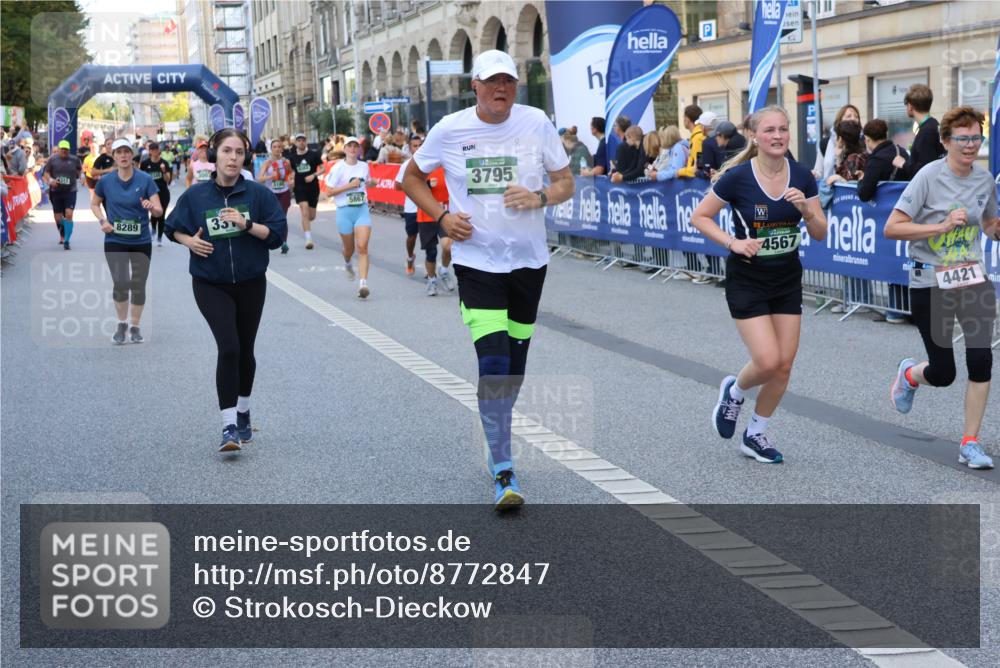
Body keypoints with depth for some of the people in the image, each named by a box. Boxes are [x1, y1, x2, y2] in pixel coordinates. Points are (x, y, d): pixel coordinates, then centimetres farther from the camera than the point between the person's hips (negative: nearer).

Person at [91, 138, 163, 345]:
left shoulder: (145, 179, -7)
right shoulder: (106, 181, -2)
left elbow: (159, 211, -8)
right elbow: (94, 204, 14)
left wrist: (152, 207, -31)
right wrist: (102, 220, -4)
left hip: (141, 242, 0)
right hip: (115, 242, 0)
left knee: (138, 285, 6)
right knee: (121, 283, -11)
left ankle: (135, 326, 24)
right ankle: (122, 324, 10)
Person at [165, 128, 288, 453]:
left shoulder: (258, 194, -6)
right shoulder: (195, 195, -4)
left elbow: (277, 233, -8)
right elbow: (174, 228, 10)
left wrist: (247, 224, -22)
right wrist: (190, 241, -9)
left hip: (250, 283, 2)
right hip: (211, 285, -2)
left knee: (244, 350, 15)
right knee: (228, 348, -17)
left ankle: (243, 414, 36)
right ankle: (229, 426, -15)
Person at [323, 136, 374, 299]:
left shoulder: (364, 166, 7)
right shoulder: (338, 168, -6)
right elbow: (328, 193, -10)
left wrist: (363, 190, 11)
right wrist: (349, 186, -15)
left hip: (362, 210, 2)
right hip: (344, 211, -2)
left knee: (362, 247, -14)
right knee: (349, 248, 12)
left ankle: (363, 284, -21)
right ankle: (347, 264, 49)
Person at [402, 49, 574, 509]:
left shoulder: (536, 123, -2)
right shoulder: (450, 130, -4)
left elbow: (566, 183, 4)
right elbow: (412, 178, 11)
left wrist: (539, 198, -17)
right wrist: (442, 217, -5)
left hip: (529, 261, 3)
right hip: (477, 260, -3)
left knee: (515, 362, 13)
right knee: (493, 363, -14)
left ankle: (498, 435, 37)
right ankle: (503, 471, -12)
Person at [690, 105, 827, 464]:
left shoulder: (802, 176, -4)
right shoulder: (737, 177, -15)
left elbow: (820, 234, 1)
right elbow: (699, 216, -5)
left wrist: (805, 209, -19)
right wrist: (733, 243, -18)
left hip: (788, 279, 4)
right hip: (747, 280, -4)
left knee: (784, 365, 3)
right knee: (767, 362, -14)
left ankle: (756, 435, 22)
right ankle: (734, 391, 21)